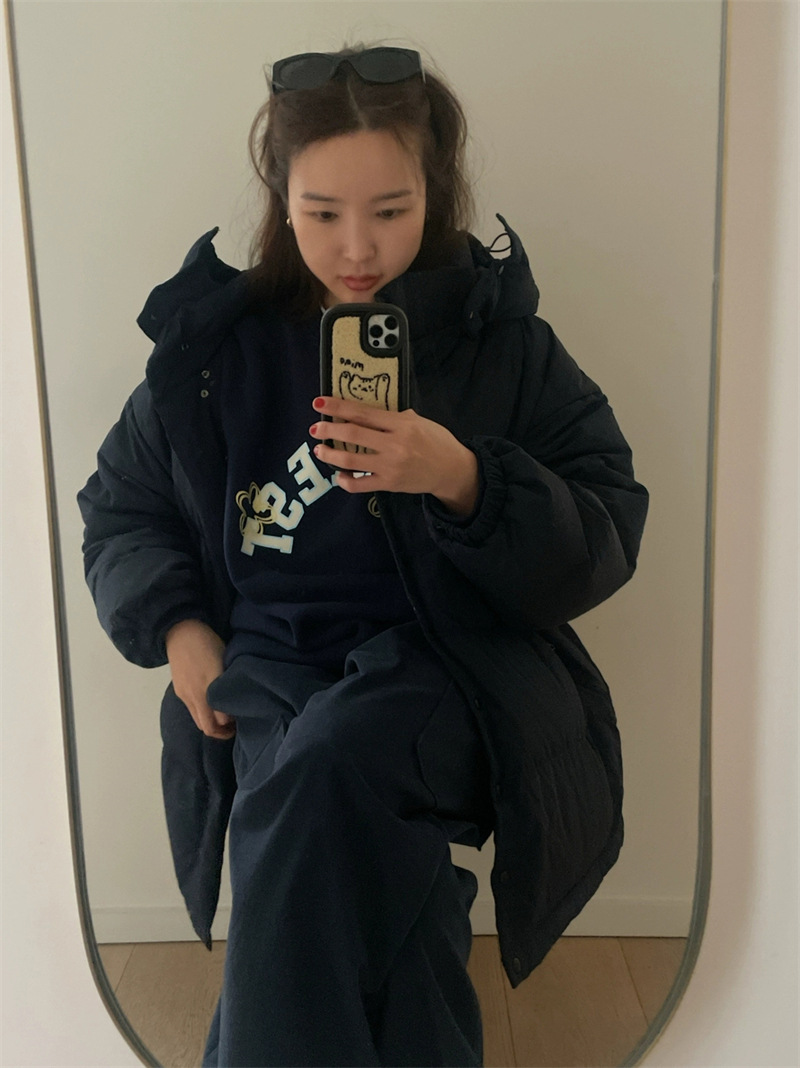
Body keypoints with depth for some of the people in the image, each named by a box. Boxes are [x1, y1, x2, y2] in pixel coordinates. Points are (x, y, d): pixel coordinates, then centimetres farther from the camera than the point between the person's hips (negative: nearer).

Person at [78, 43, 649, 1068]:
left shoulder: (502, 340, 2)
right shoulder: (214, 341, 8)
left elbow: (607, 542, -1)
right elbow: (120, 504, 19)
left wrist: (462, 481, -19)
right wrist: (175, 625, 0)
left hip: (447, 658, -1)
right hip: (265, 656, 2)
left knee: (323, 767, -33)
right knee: (344, 850, -30)